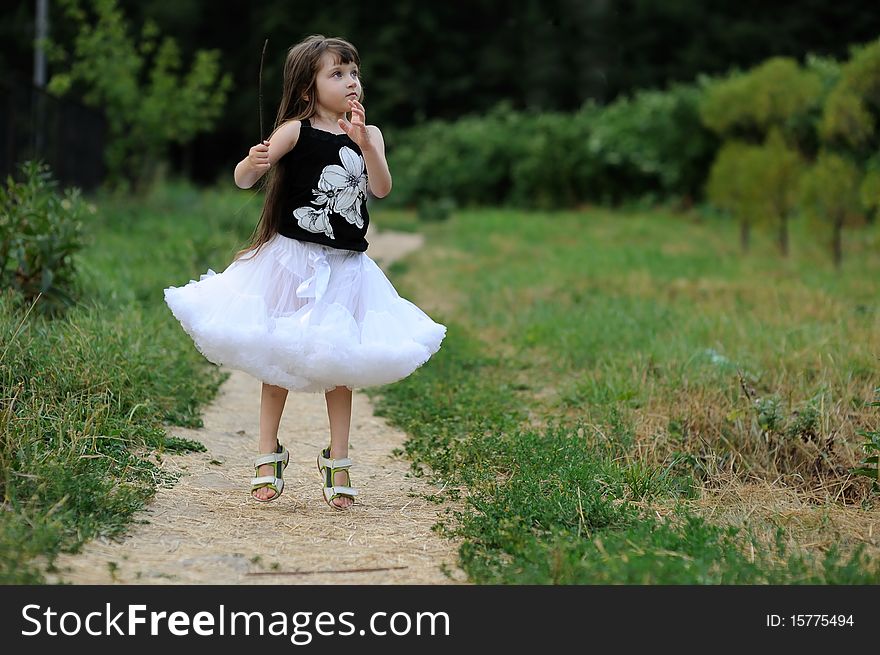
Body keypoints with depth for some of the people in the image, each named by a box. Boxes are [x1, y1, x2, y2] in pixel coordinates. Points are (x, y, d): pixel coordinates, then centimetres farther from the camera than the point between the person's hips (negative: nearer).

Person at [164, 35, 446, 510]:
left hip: (346, 267, 3)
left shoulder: (369, 134, 4)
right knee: (278, 359, 5)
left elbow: (382, 188, -11)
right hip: (294, 260, -3)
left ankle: (337, 460, 19)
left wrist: (365, 144, -26)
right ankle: (269, 454, 18)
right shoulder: (295, 130, -7)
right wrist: (252, 162, -35)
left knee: (340, 363, 8)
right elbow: (242, 180, -13)